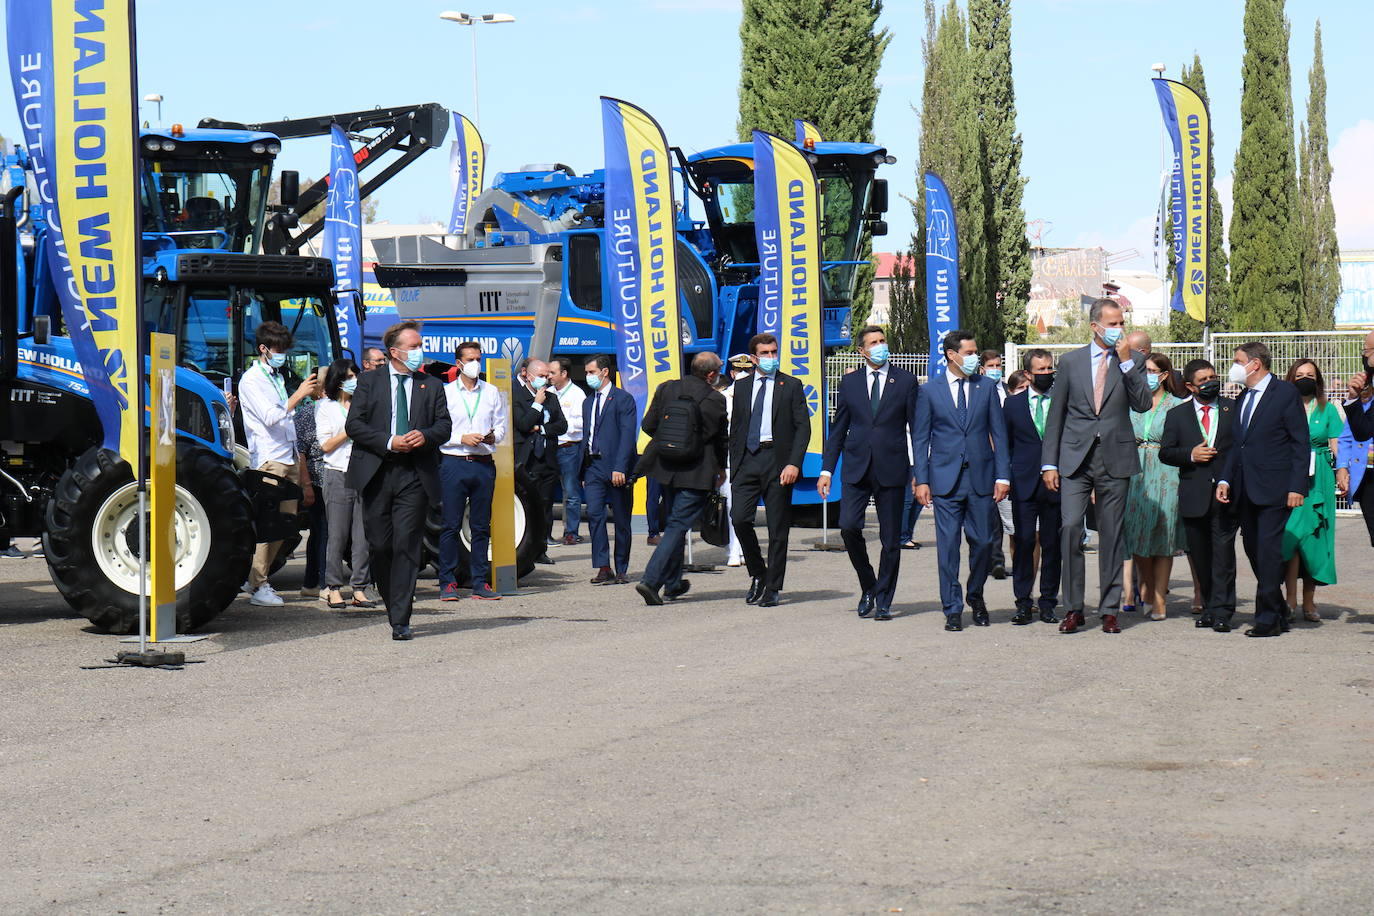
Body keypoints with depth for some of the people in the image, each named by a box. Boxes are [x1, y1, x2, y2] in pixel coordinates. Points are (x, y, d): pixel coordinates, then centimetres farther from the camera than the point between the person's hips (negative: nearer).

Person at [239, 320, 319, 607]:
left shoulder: (277, 378, 21)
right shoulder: (251, 380, -5)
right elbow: (270, 417, -18)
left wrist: (299, 455, 22)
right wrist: (298, 395, -22)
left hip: (289, 459, 8)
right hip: (268, 460, -8)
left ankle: (258, 580, 13)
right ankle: (258, 586, -8)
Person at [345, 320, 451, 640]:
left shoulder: (431, 386, 13)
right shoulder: (370, 381, 8)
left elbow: (444, 425, 10)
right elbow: (353, 425, 1)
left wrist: (424, 436, -13)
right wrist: (389, 442, -11)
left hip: (415, 474, 0)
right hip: (376, 473, 0)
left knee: (406, 545, -8)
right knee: (380, 546, 2)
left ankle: (400, 621, -9)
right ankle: (393, 606, 22)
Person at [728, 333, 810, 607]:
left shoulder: (791, 386, 4)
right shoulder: (742, 386, 14)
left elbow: (803, 427, -2)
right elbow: (735, 428, 17)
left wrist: (794, 463, -13)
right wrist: (734, 466, 9)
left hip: (778, 461, -3)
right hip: (747, 459, 3)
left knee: (778, 527, 0)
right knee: (739, 518, -10)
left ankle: (772, 588, 7)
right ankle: (757, 574, 12)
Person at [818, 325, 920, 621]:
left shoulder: (906, 381, 4)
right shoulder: (849, 383, 10)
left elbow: (916, 428, 5)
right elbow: (838, 430, 13)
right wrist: (827, 469, 6)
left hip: (891, 469, -1)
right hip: (856, 468, 1)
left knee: (890, 539, 1)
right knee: (848, 525, -14)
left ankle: (883, 601, 13)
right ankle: (868, 587, 8)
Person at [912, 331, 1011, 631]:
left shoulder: (987, 387, 8)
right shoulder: (930, 390, 4)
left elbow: (999, 433, 7)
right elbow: (920, 438, 5)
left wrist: (1002, 476, 0)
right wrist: (921, 479, -3)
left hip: (981, 476, 1)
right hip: (946, 479, -1)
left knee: (983, 541, 4)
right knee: (948, 544, -2)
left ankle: (976, 597, 28)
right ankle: (952, 609, 5)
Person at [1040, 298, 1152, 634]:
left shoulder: (1134, 361, 7)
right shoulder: (1070, 361, 7)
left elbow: (1142, 404, -7)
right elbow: (1055, 415, 9)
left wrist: (1126, 361, -12)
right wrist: (1049, 463, 4)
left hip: (1115, 459, 0)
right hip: (1075, 458, 0)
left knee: (1111, 535, 4)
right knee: (1070, 527, -11)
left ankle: (1109, 610, 11)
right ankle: (1073, 609, -2)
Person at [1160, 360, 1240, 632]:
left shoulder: (1234, 410, 7)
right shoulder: (1177, 415, 11)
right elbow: (1165, 453, 8)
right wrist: (1190, 455, -10)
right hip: (1194, 497, 2)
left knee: (1223, 551, -8)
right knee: (1200, 555, 7)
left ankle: (1221, 611, -8)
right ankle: (1209, 607, 18)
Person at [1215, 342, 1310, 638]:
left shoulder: (1286, 394, -5)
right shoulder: (1243, 397, 17)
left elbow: (1300, 443, -8)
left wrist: (1297, 486, -14)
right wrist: (1225, 478, 8)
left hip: (1273, 490, -8)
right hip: (1245, 490, 8)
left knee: (1268, 552, -9)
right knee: (1253, 550, 8)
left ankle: (1268, 619, -5)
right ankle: (1279, 616, 18)